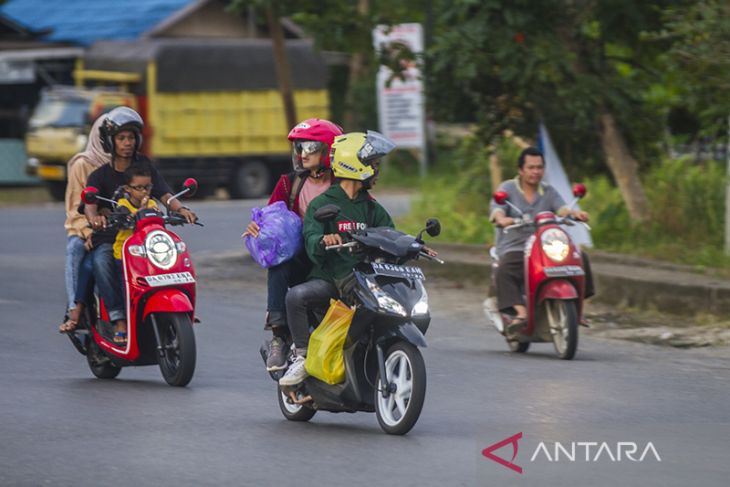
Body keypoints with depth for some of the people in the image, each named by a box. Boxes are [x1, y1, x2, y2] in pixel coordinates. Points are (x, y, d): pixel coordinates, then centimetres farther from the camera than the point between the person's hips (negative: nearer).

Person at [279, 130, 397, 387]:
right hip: (328, 279, -5)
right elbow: (311, 240, -16)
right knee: (295, 296, -33)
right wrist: (323, 241, -39)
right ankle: (302, 358, -23)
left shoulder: (372, 208, 18)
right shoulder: (322, 204, -1)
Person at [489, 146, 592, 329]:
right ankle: (521, 313, -45)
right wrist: (501, 219, -39)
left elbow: (561, 208, -3)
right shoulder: (507, 189, 3)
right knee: (504, 274, -35)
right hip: (514, 249, -4)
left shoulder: (548, 191, 14)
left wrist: (574, 213, -27)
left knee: (580, 258, -15)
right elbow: (497, 210, -14)